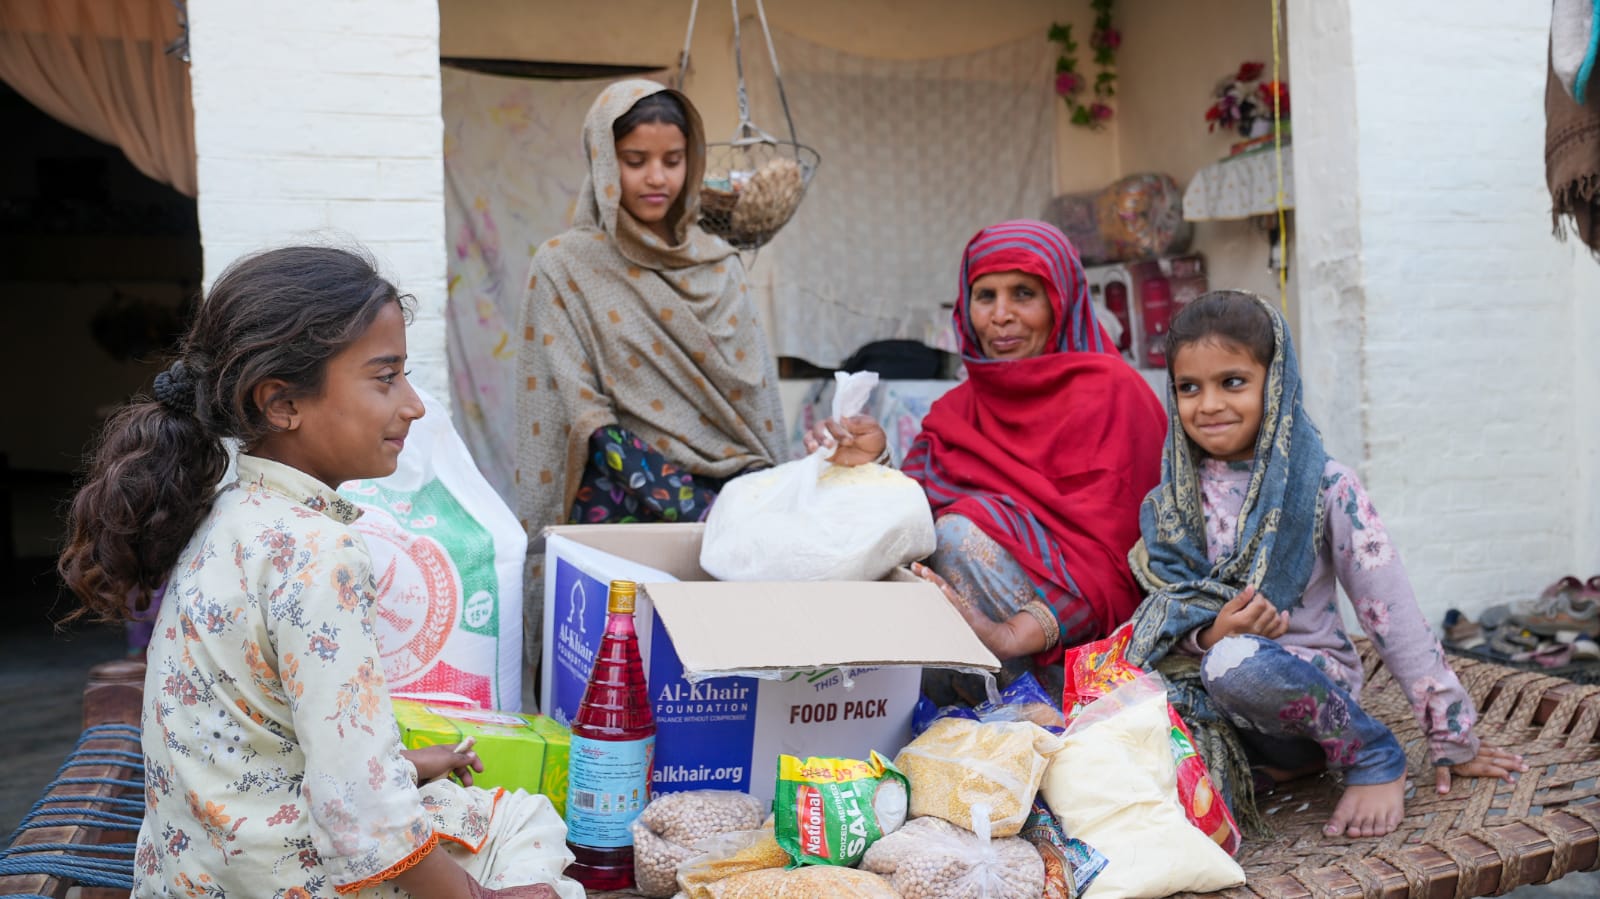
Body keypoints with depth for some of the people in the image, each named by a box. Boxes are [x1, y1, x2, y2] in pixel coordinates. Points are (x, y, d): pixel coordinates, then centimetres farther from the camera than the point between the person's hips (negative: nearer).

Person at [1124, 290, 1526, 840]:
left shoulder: (1324, 487, -6)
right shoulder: (1170, 502, 3)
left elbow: (1393, 614, -4)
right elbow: (1159, 618, 5)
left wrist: (1451, 738, -2)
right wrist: (1209, 634, -18)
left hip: (1303, 686, -2)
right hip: (1205, 709, 3)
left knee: (1235, 664, -37)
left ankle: (1373, 758, -10)